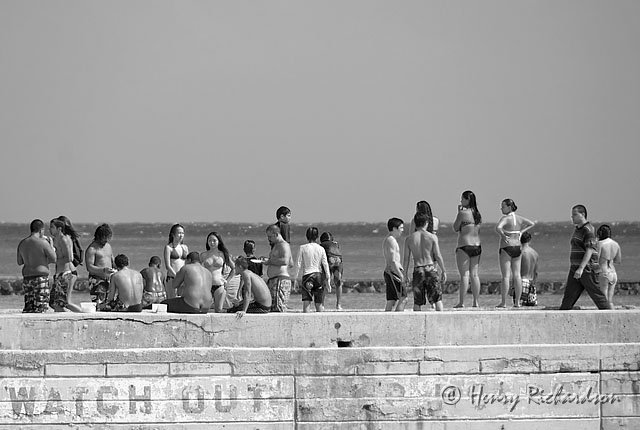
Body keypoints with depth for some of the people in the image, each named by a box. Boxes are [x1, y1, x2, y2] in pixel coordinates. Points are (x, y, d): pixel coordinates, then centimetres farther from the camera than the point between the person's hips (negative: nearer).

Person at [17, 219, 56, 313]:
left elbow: (19, 262, 15)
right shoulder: (43, 243, -11)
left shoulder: (22, 243, 6)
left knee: (28, 308, 10)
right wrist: (51, 245, 9)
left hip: (27, 277, 6)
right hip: (41, 277, -6)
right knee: (41, 308, -2)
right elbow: (54, 259, -4)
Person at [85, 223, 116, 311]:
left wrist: (115, 269, 6)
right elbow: (89, 267, -13)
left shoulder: (108, 246, 18)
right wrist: (103, 270, -24)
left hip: (109, 278, 7)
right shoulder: (92, 249, -6)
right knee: (98, 304, -17)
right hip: (97, 280, -7)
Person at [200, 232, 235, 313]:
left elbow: (234, 268, 18)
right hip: (206, 285, 0)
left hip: (219, 285, 0)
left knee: (219, 310, -7)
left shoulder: (223, 255, 7)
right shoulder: (203, 255, 8)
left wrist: (227, 280, 8)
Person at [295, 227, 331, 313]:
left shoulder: (303, 248, -1)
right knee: (319, 304, 9)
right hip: (319, 276, 2)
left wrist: (295, 278, 3)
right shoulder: (321, 249, 4)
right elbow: (325, 265, 3)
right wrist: (328, 281, 7)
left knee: (306, 303, -7)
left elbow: (298, 264, -2)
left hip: (307, 275, -2)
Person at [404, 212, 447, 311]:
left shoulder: (409, 239, 2)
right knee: (437, 299, 3)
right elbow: (438, 256, -4)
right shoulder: (432, 237, -2)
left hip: (417, 271, 1)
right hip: (431, 269, -1)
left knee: (417, 303, 7)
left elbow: (406, 259, 4)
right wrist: (443, 271, 5)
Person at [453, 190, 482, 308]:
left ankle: (461, 302, -5)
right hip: (477, 245, 6)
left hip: (464, 245, -6)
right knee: (474, 274, 10)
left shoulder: (463, 213, -11)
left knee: (464, 275, -5)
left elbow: (455, 228, -3)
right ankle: (475, 301, 9)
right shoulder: (478, 214, 8)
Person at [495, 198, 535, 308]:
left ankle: (503, 302, -5)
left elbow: (498, 228, -31)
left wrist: (503, 235, -21)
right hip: (517, 247, 6)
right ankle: (517, 302, 8)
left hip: (506, 247, -6)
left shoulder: (505, 218, -12)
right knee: (517, 275, 7)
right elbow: (532, 223, 21)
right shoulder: (519, 218, 8)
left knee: (506, 276, -5)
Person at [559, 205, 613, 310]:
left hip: (587, 269, -9)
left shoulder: (588, 230, -13)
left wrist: (581, 268, -31)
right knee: (568, 297, 1)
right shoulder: (578, 230, 17)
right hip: (575, 269, 9)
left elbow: (589, 251, -22)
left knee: (598, 297, -4)